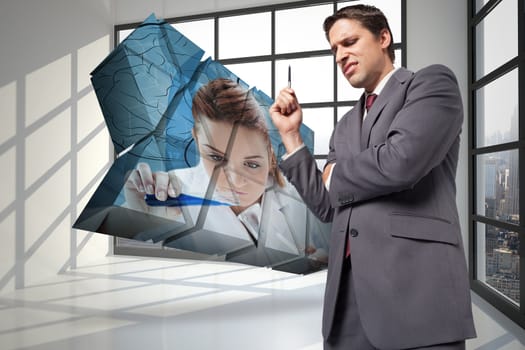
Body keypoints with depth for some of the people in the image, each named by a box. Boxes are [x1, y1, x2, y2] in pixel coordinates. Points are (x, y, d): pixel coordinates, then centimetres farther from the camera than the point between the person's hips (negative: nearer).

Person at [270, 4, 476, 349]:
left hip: (415, 282, -6)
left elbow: (402, 161, -17)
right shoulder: (345, 126, 21)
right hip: (349, 289, 7)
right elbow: (328, 206, 16)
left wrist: (337, 175, 2)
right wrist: (291, 134, 11)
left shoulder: (433, 82, 1)